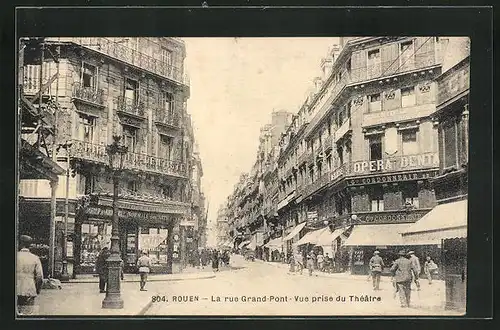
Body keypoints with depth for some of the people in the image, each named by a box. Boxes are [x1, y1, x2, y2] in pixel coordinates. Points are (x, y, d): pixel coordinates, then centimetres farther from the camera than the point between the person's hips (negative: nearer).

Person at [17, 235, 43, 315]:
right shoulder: (35, 258, 1)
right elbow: (39, 277, -2)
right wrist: (37, 290, 11)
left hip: (16, 291, 0)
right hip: (29, 292, 0)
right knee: (28, 314, 3)